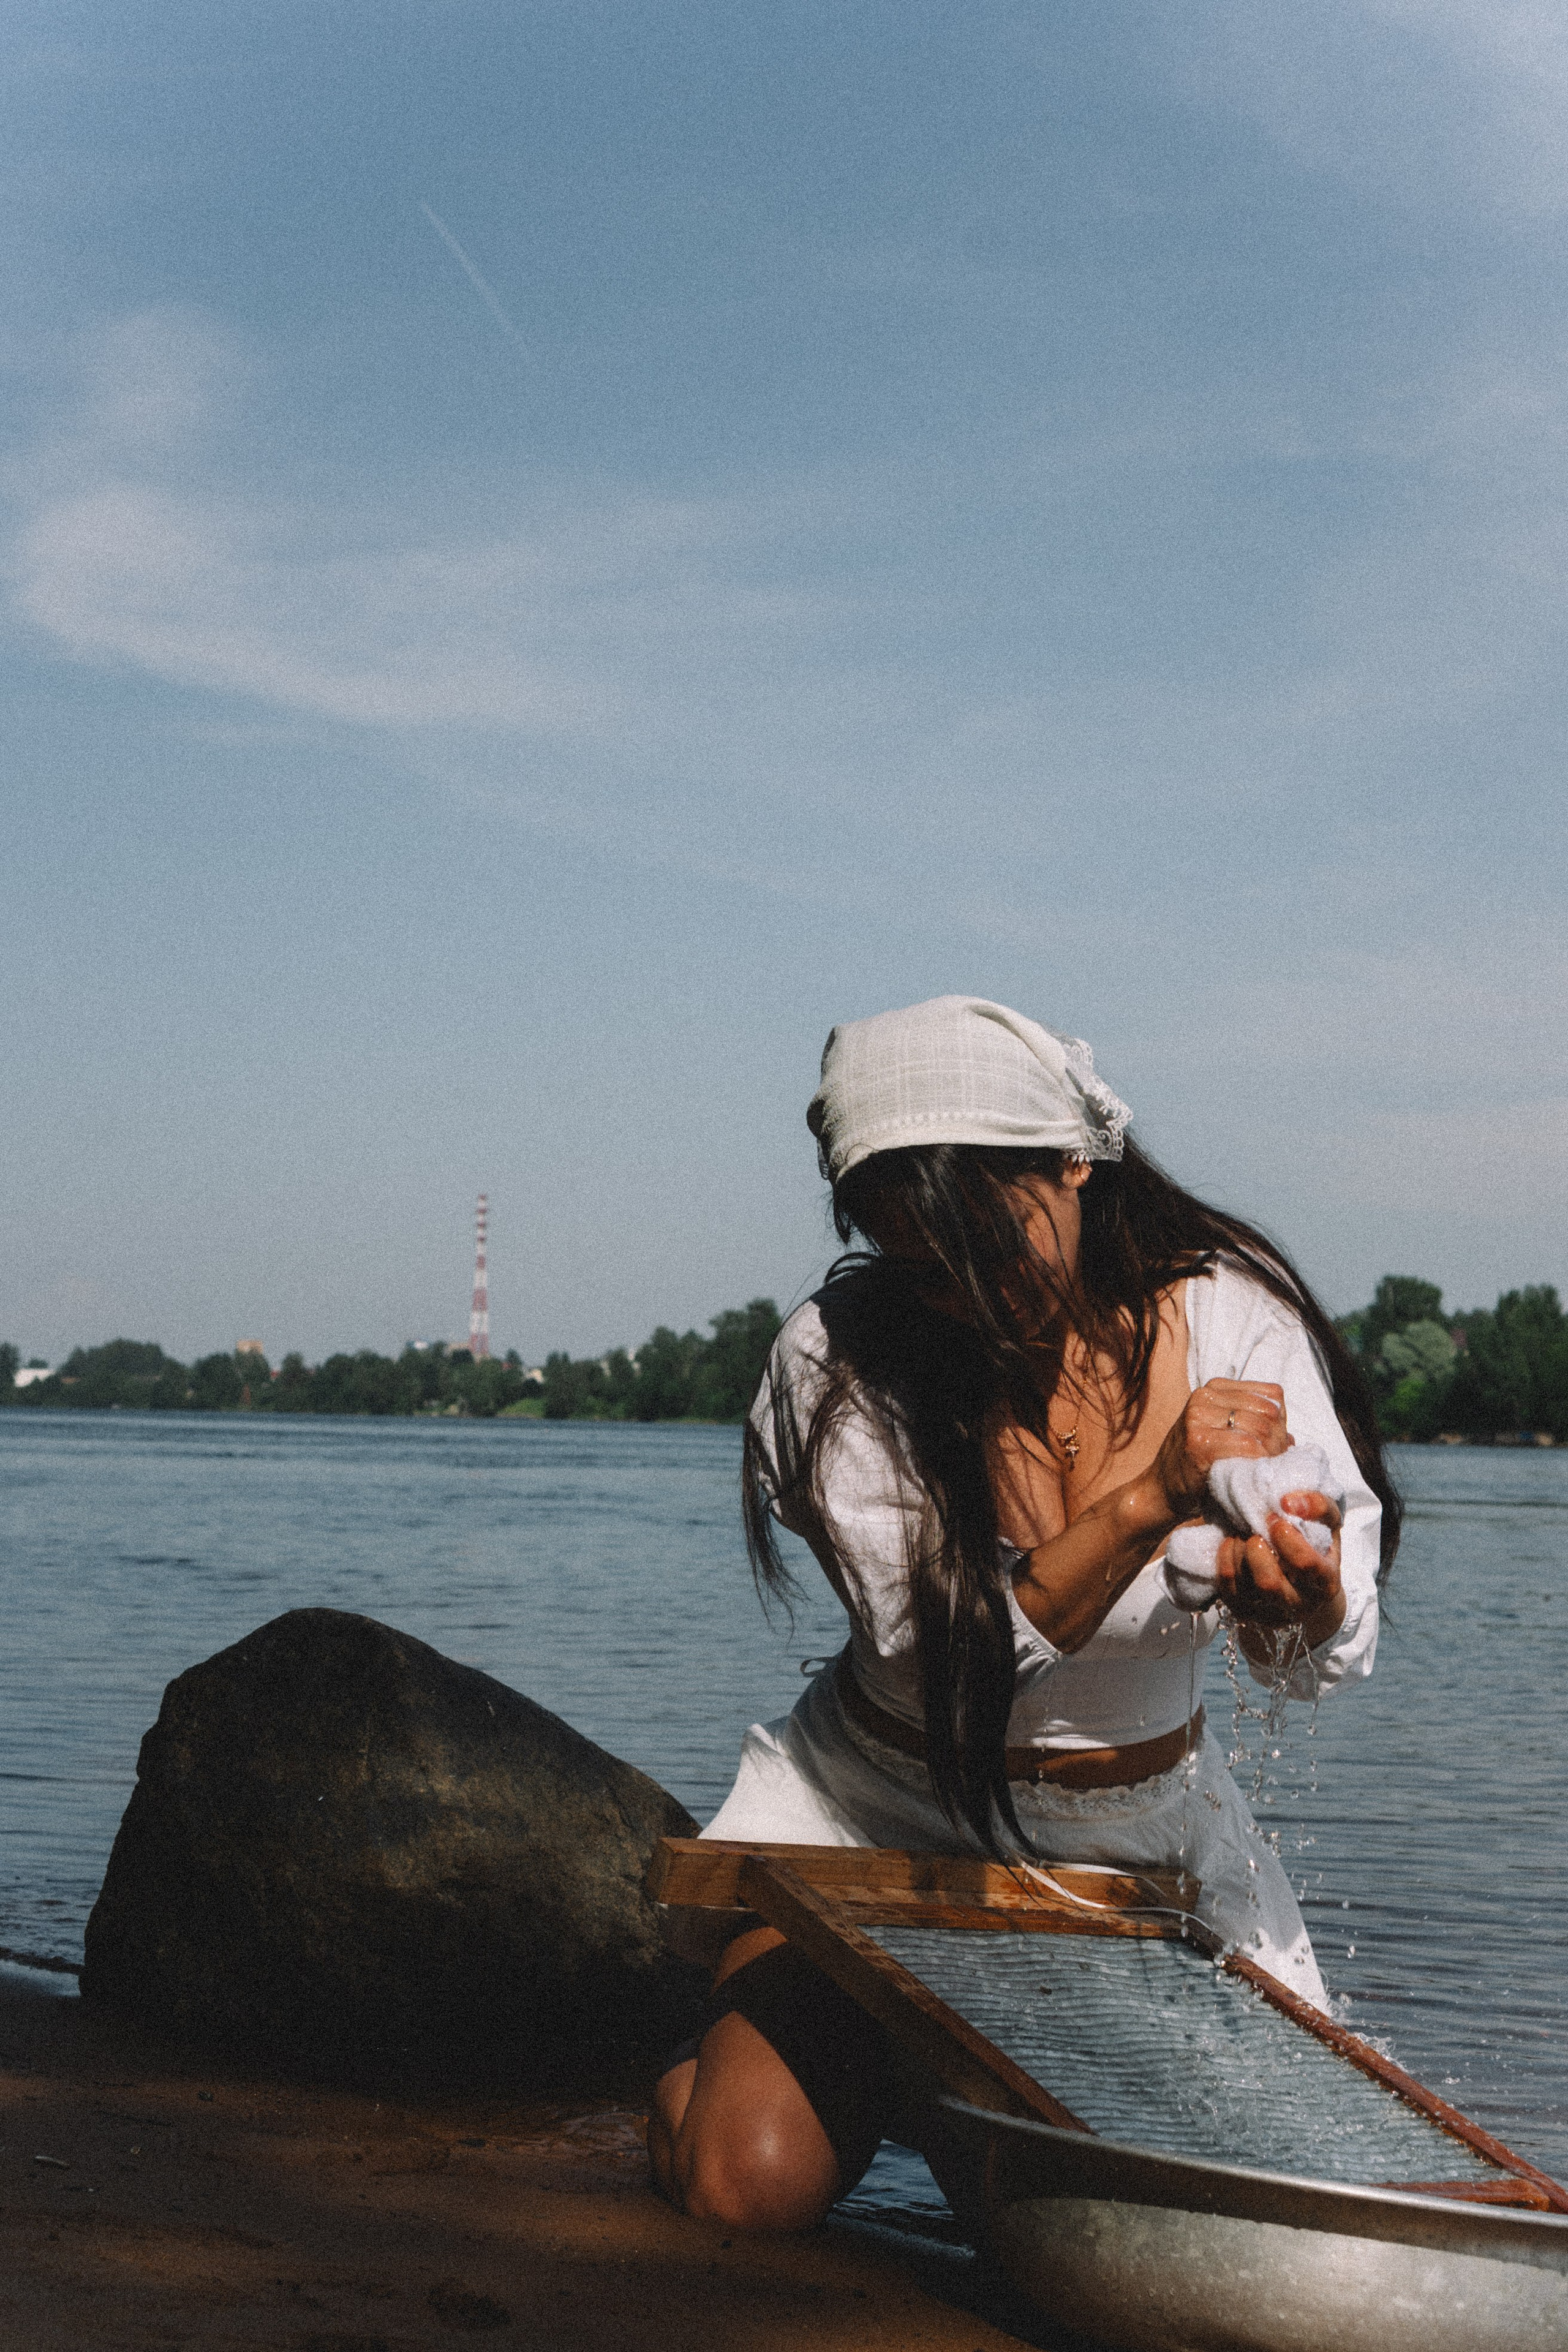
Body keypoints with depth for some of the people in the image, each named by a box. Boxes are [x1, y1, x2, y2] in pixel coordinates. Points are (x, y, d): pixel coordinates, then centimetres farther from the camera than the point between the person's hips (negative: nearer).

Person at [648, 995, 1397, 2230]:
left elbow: (1327, 1659, -19)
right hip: (885, 1814, -2)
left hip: (1147, 1826, 3)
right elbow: (945, 1659, -26)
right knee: (751, 2184, -18)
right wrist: (1149, 1501, -38)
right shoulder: (841, 1361, -18)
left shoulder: (1233, 1314, -14)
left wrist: (1296, 1590, -43)